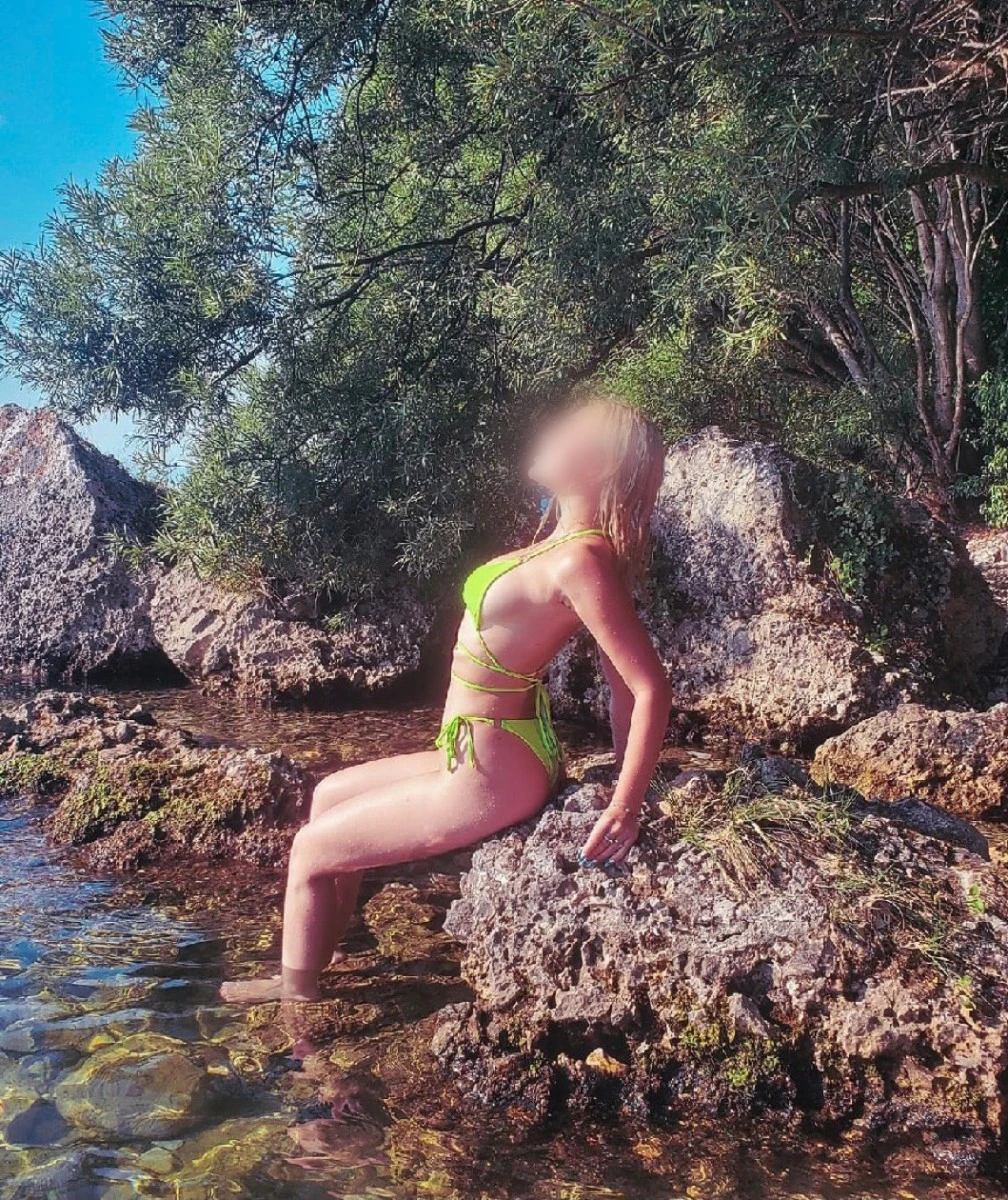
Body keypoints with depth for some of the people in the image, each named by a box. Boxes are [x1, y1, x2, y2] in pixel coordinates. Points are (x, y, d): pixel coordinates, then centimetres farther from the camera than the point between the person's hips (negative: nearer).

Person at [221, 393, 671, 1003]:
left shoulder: (579, 562, -24)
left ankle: (296, 989, 29)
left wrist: (626, 807, -23)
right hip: (481, 756, 9)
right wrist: (624, 784, 8)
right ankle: (326, 947, 38)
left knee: (310, 850, 6)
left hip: (488, 779, -9)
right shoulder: (569, 543, 5)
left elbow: (653, 688, -27)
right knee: (329, 795, 23)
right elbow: (622, 680, 6)